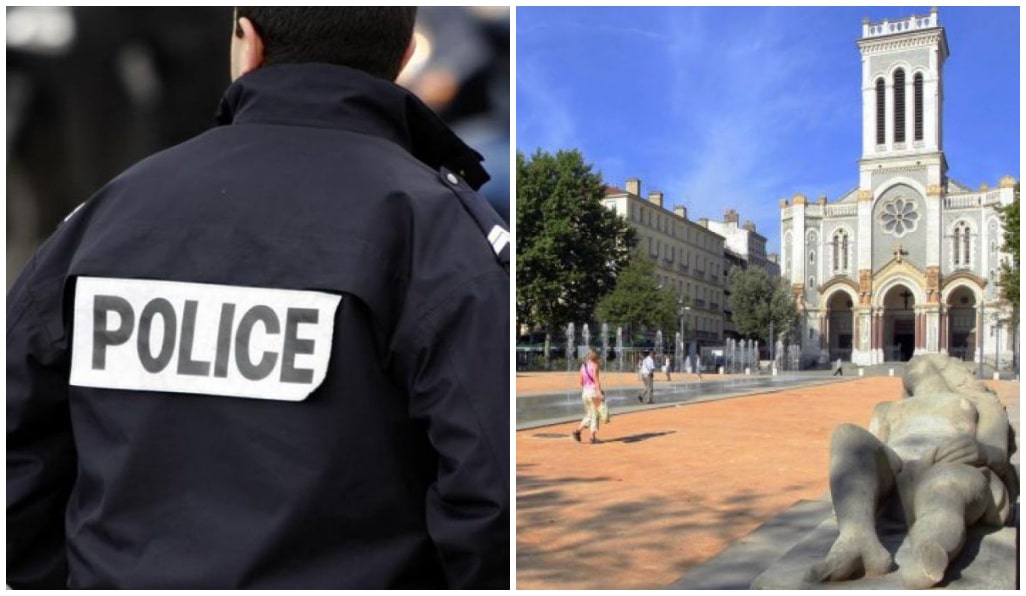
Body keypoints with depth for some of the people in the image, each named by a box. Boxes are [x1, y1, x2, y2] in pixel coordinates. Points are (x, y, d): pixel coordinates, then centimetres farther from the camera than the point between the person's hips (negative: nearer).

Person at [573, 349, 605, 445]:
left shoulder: (583, 366, 11)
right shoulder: (594, 365, -8)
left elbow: (581, 381, 12)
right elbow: (596, 380, -15)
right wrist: (600, 393, -17)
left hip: (585, 391, 6)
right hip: (593, 390, -6)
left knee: (588, 415, 16)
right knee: (595, 415, 3)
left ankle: (578, 430, 0)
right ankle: (593, 437, 3)